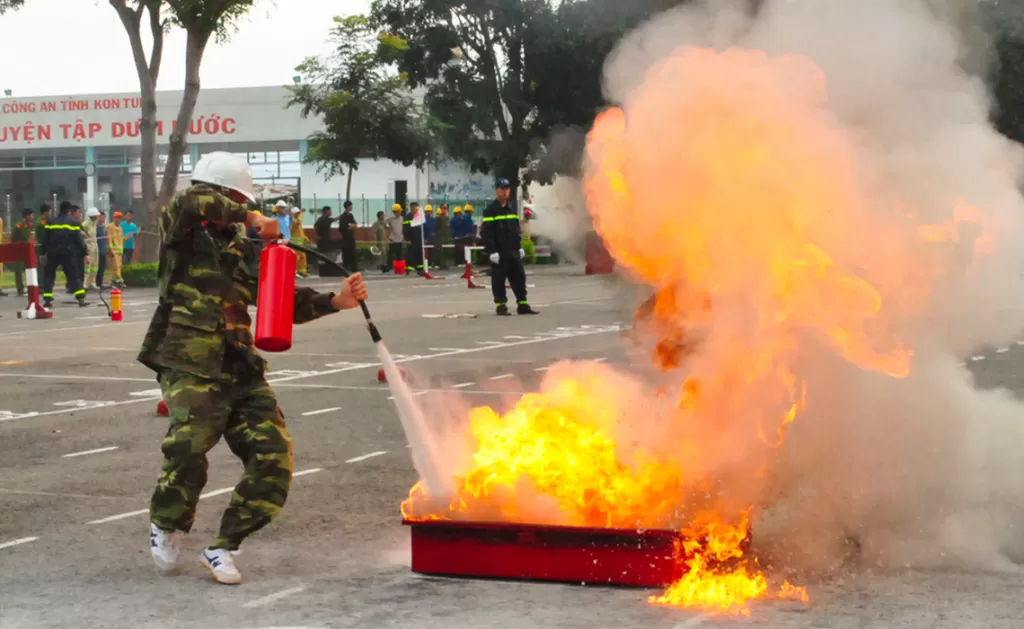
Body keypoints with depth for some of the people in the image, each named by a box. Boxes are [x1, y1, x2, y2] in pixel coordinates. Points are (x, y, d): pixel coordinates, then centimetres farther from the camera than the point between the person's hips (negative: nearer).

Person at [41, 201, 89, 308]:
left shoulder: (51, 222, 8)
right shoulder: (74, 222, 2)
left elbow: (45, 239, 7)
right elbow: (79, 240, -2)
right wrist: (85, 254, 1)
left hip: (53, 252, 1)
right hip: (69, 252, -1)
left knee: (48, 275, 11)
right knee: (74, 275, 2)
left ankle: (48, 300, 1)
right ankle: (81, 299, -11)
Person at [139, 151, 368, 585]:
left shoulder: (242, 251, 19)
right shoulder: (182, 236, 2)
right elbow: (189, 203, -22)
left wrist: (336, 302, 4)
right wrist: (251, 219, -15)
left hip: (240, 369, 7)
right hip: (191, 366, -6)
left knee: (273, 459, -3)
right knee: (188, 447, -26)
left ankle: (223, 547, 11)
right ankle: (165, 525, 5)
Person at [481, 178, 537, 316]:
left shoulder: (511, 209, 15)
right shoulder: (490, 211, -8)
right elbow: (486, 233, -13)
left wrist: (519, 247, 16)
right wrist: (491, 251, -18)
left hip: (513, 252, 7)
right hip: (499, 253, -7)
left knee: (519, 277, 6)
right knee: (498, 280, -2)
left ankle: (522, 305, 11)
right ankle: (501, 306, 4)